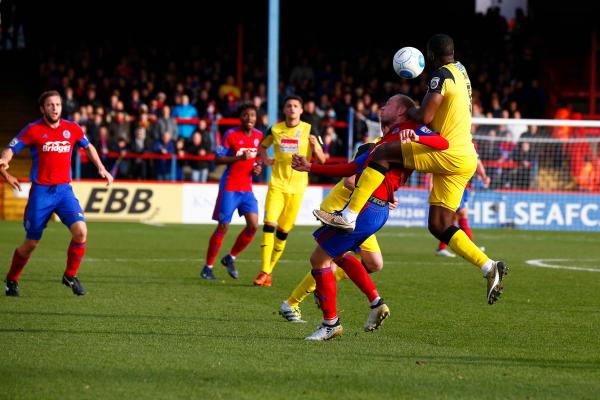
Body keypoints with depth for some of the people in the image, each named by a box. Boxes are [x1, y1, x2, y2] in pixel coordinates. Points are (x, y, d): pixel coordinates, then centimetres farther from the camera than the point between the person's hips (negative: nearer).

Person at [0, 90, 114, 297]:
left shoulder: (72, 129, 5)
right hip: (40, 191, -2)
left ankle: (70, 275, 3)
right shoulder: (33, 130, -5)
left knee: (80, 231, -18)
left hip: (64, 189, 3)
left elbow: (88, 147, 23)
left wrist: (101, 168, 16)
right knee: (31, 243, 4)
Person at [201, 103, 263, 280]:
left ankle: (230, 258, 14)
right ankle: (208, 266, 8)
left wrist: (257, 167, 2)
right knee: (223, 227, -4)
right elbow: (218, 158, -10)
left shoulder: (259, 136, 7)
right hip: (229, 187, -5)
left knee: (253, 225, -6)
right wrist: (239, 158, -22)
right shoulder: (231, 135, -9)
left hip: (247, 188, 5)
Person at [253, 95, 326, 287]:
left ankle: (269, 271, 14)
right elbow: (262, 146, 24)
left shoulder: (309, 130, 0)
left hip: (297, 186, 0)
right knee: (269, 224, -16)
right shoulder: (275, 129, 5)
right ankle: (264, 272, -17)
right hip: (277, 184, 0)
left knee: (283, 231, 2)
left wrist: (315, 147, -20)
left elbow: (322, 160, 1)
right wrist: (265, 159, 3)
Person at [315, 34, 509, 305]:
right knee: (439, 226, 8)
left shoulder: (441, 75, -10)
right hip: (464, 159, 9)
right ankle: (489, 268, 0)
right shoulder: (459, 70, 20)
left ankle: (349, 216, -15)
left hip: (450, 154, -9)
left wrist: (409, 112, 1)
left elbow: (424, 117, -19)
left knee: (382, 153, -10)